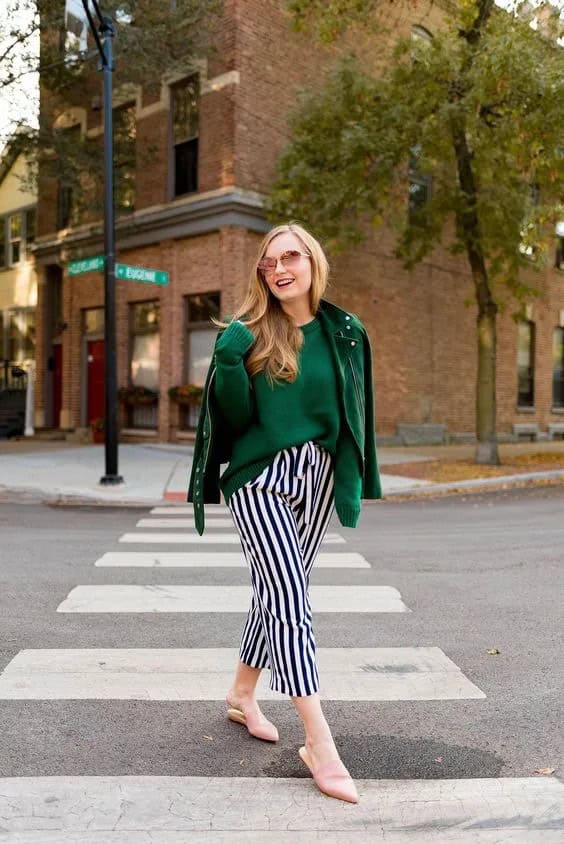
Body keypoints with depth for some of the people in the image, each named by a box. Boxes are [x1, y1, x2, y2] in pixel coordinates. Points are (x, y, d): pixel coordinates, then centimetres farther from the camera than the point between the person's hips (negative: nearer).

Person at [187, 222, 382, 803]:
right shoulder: (248, 333, -3)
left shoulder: (345, 333, 4)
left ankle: (242, 696, 34)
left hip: (317, 478, 4)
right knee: (289, 598, -11)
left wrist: (352, 482, 3)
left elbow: (355, 415, 9)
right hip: (260, 477, -4)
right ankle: (319, 742, -6)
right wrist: (228, 361, -22)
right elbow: (234, 418, -6)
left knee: (278, 596, 13)